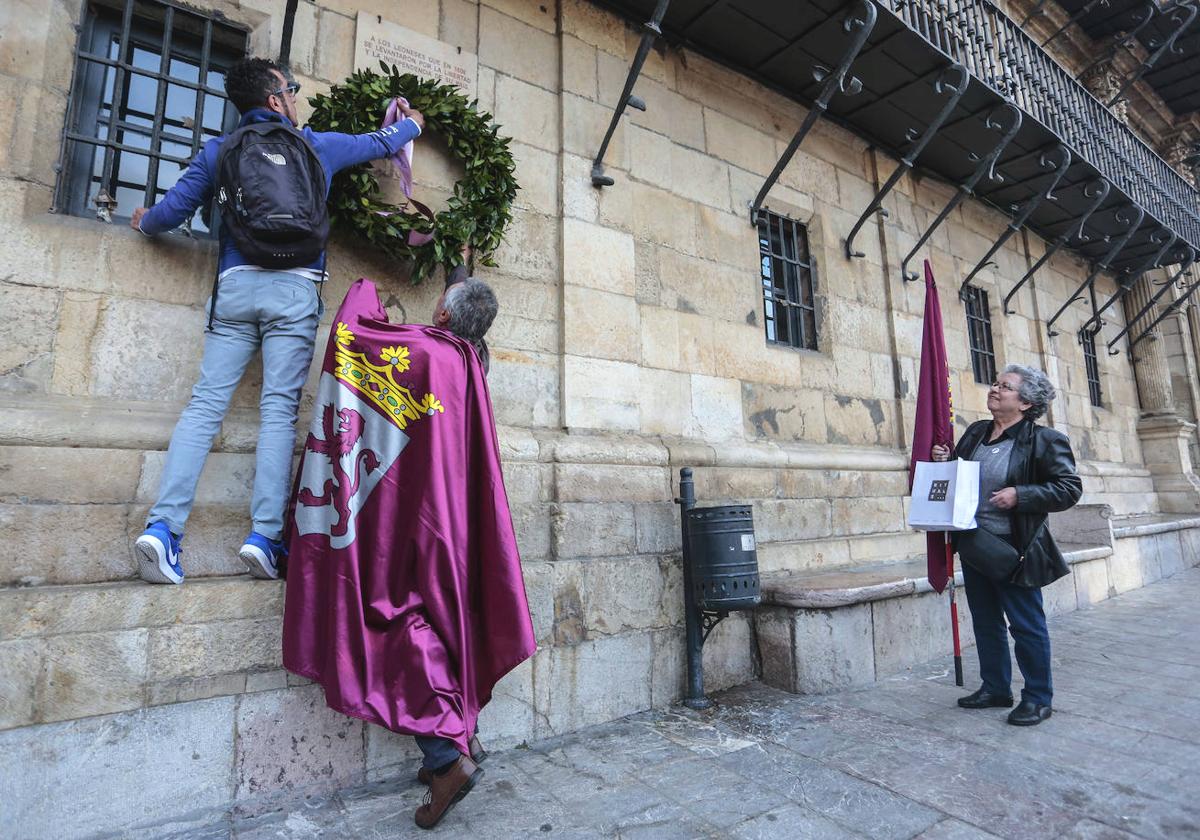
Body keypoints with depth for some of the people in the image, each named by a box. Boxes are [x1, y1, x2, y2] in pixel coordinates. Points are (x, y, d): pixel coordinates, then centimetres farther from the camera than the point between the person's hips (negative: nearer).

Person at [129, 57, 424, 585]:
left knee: (205, 404, -2)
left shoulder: (218, 151, 17)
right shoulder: (317, 145, 15)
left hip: (235, 285, 2)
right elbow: (379, 144, 30)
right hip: (294, 289, -2)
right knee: (279, 410, -7)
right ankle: (264, 536, -11)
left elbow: (173, 211, 15)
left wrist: (146, 222, 39)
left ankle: (162, 526, -11)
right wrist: (412, 123, 50)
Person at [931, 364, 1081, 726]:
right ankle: (995, 689, 30)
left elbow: (1069, 488, -11)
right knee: (985, 622, 16)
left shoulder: (1043, 439, -8)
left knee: (1026, 624, 5)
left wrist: (1019, 495, -21)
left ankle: (1037, 699, 22)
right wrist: (942, 461, -2)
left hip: (1013, 546, -6)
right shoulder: (975, 432, 9)